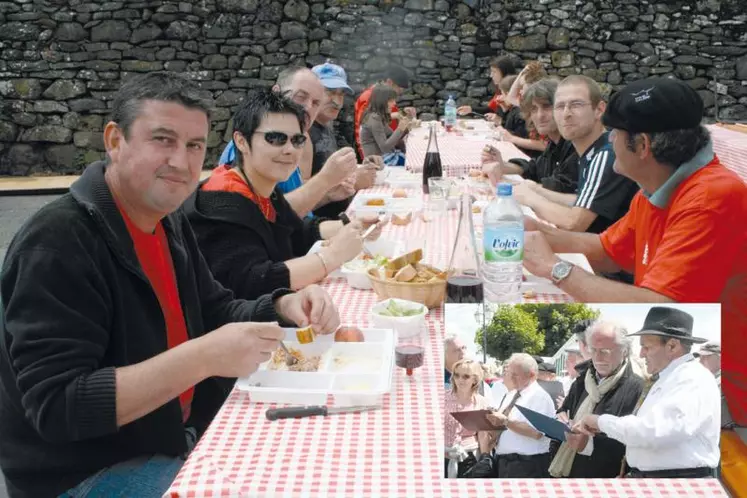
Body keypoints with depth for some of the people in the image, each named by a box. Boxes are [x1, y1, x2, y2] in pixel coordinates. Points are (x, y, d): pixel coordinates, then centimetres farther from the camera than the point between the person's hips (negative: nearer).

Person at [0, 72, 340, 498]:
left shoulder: (169, 222, 3)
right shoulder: (57, 243, -24)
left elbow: (215, 313, 12)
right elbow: (57, 408, -28)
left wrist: (283, 308, -9)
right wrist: (202, 358, -35)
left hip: (180, 441, 8)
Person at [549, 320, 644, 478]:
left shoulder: (637, 389, -14)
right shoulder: (582, 382, 9)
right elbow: (564, 412, 18)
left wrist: (591, 443, -25)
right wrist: (560, 420, -4)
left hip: (601, 476, -6)